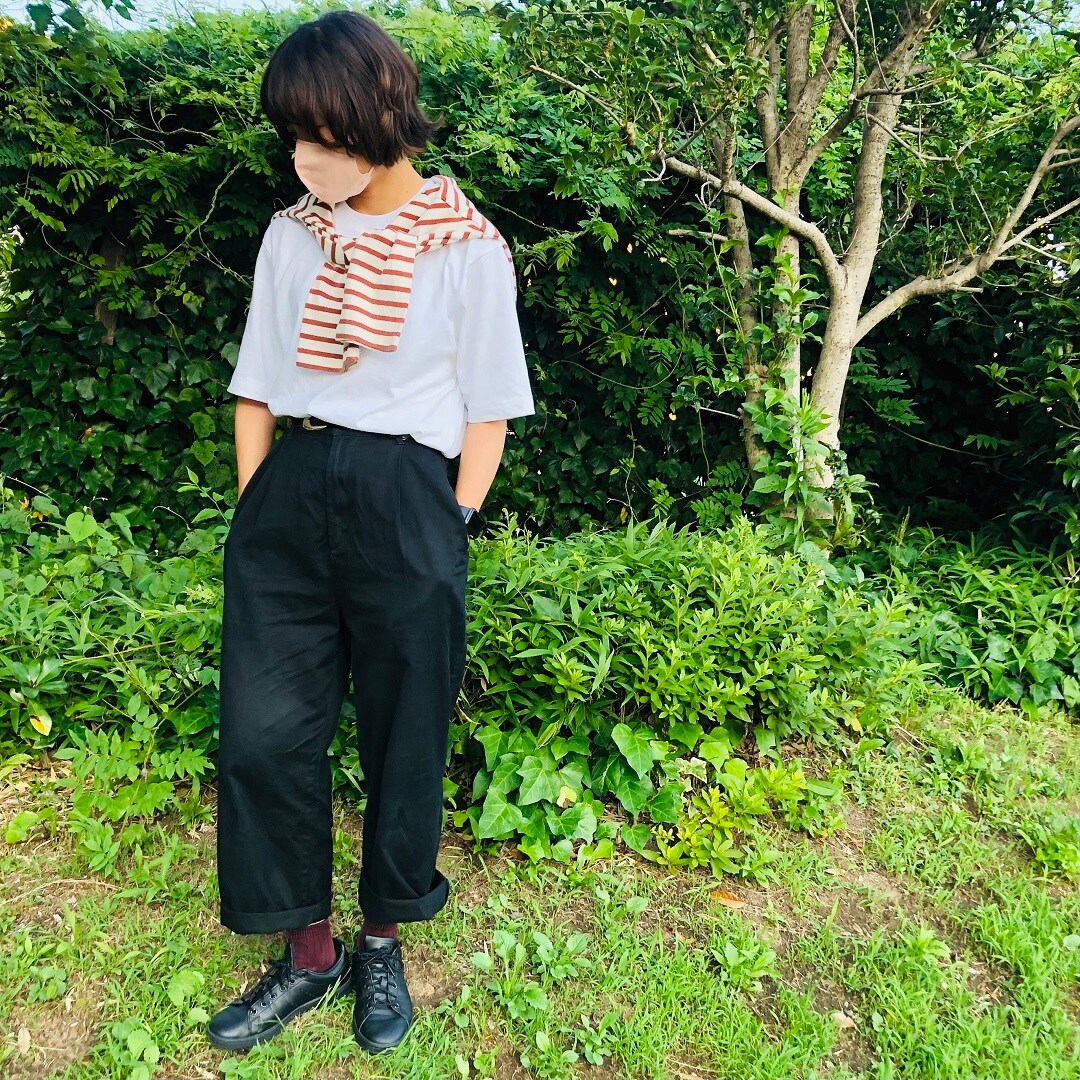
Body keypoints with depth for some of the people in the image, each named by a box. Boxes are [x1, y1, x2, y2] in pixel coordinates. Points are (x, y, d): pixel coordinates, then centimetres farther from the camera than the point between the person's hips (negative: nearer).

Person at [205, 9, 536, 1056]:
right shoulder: (291, 234, 9)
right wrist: (253, 509, 6)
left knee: (404, 736, 8)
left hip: (405, 500, -3)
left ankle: (382, 943, 31)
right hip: (288, 496, 4)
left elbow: (488, 410, 1)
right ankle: (308, 952, 24)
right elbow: (257, 386, 12)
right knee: (261, 731, 4)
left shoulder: (467, 247, -2)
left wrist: (450, 534, -4)